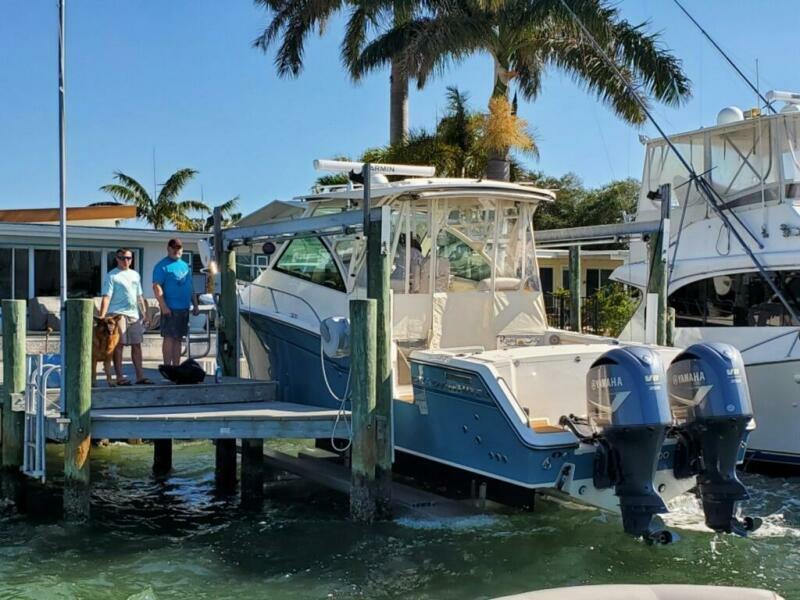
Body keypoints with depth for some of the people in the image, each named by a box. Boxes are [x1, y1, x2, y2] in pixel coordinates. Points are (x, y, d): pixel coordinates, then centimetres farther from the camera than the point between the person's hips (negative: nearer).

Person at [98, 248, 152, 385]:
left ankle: (140, 376, 12)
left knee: (136, 345, 7)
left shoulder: (135, 275, 18)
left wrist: (144, 313, 16)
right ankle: (119, 377, -2)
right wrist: (102, 316, -19)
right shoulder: (112, 275, -1)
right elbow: (106, 297, -10)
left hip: (134, 314, 6)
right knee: (119, 344, -5)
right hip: (118, 314, -6)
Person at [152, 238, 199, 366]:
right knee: (169, 338, -6)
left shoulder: (185, 266, 18)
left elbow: (191, 287, 22)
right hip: (170, 308, -7)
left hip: (184, 308, 7)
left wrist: (195, 305, 17)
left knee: (178, 339, 10)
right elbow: (157, 287, -13)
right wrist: (163, 306, -21)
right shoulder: (162, 266, -5)